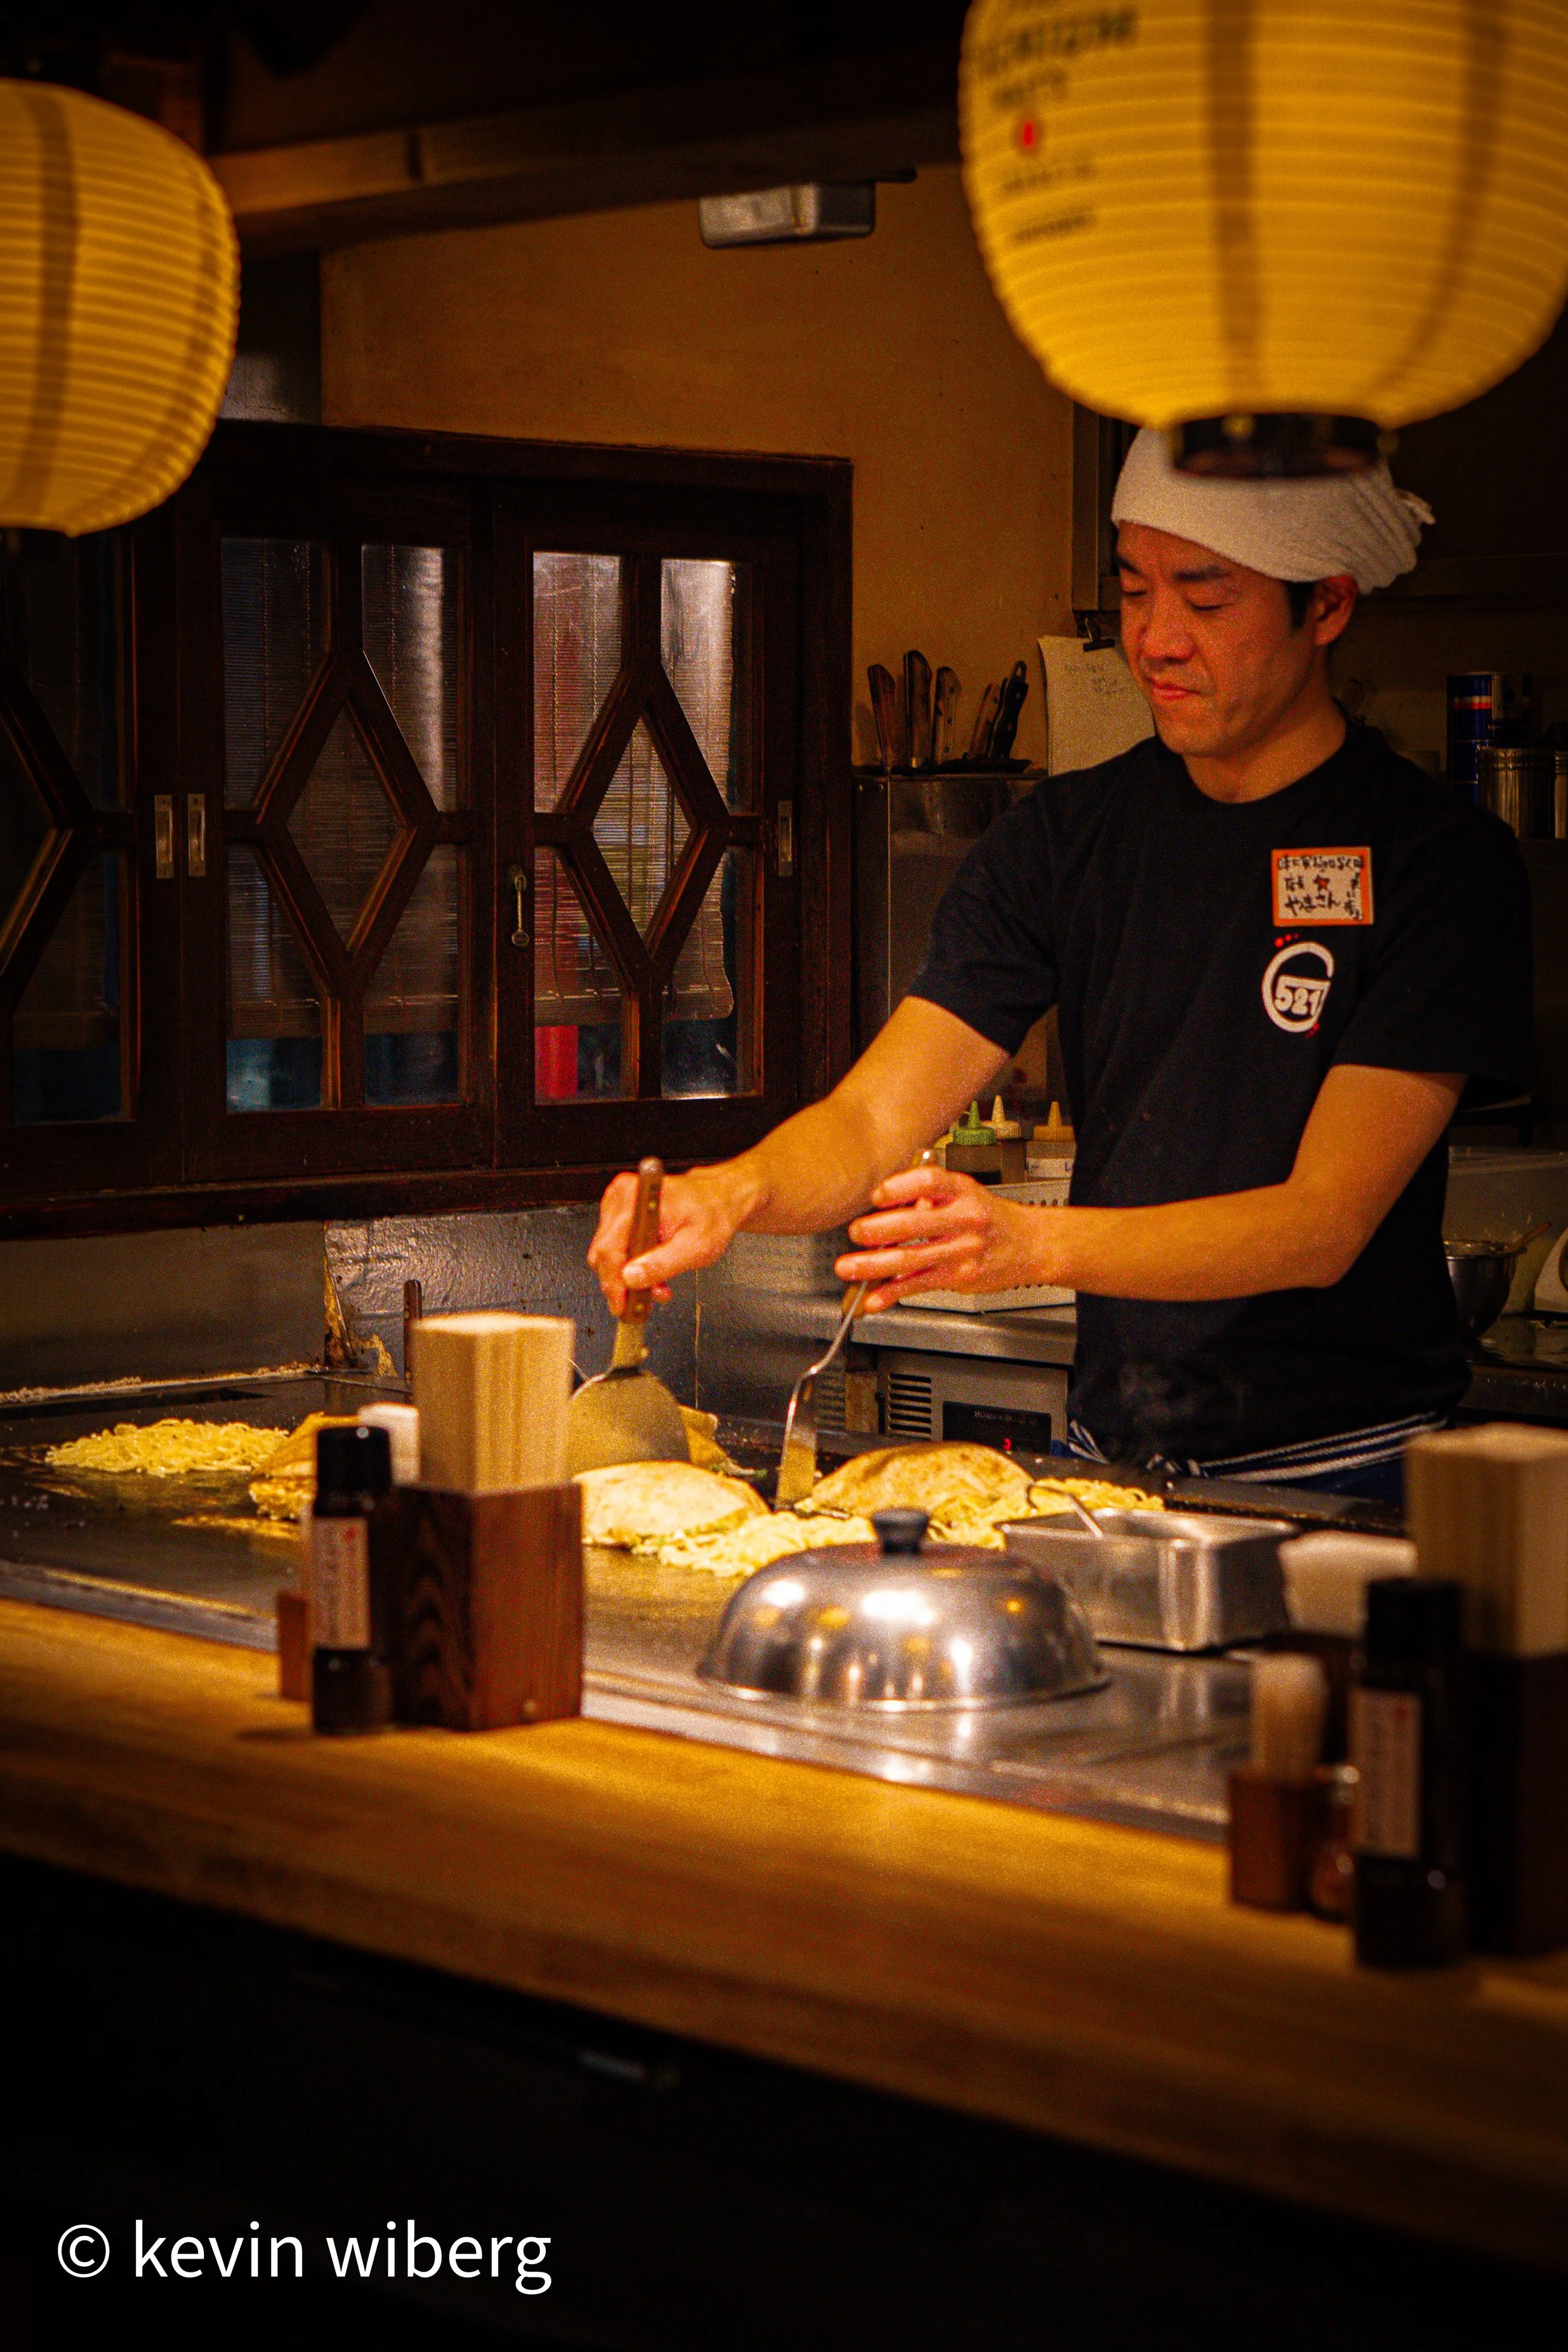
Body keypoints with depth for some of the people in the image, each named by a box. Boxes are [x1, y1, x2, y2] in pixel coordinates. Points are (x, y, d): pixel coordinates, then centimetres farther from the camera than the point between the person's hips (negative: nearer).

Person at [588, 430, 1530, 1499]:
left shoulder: (1440, 858, -6)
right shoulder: (1067, 835, 9)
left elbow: (1325, 1223, -13)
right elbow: (873, 1119, 2)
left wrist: (1032, 1242, -28)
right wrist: (735, 1190, -21)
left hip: (1346, 1484, -4)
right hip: (1108, 1470, 4)